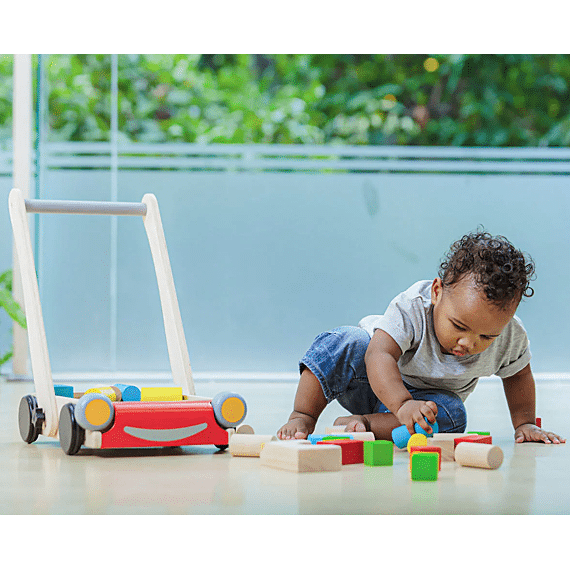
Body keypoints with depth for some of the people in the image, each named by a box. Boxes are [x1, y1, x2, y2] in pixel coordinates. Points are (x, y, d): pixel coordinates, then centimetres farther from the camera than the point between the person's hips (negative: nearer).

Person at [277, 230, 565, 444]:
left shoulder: (511, 337, -22)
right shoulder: (412, 307, -35)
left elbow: (517, 375, 0)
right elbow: (379, 356, -46)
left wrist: (524, 423, -3)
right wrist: (402, 404, -60)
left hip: (429, 396, 3)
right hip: (379, 382, -3)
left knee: (452, 414, -32)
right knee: (343, 344, -33)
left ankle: (364, 424, -29)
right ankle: (302, 419, -23)